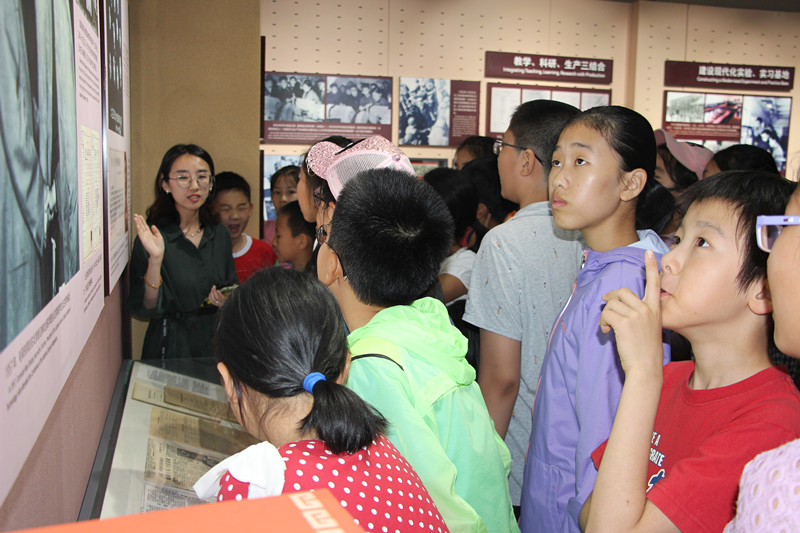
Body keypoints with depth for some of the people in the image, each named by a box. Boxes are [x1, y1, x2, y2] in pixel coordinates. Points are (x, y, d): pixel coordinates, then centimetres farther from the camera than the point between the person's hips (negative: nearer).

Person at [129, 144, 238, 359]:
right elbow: (146, 309, -10)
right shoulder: (153, 237, -5)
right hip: (172, 347, -2)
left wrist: (228, 300, -1)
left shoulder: (220, 235, 8)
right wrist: (155, 260, -21)